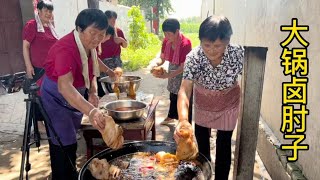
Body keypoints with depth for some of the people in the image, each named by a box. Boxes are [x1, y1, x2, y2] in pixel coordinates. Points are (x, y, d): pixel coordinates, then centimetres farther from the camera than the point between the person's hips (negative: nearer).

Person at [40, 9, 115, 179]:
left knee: (70, 141, 21)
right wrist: (91, 111, -63)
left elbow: (91, 72, 7)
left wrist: (93, 92, -13)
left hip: (74, 99, 8)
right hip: (56, 99, -8)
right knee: (64, 146, -7)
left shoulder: (89, 45, -7)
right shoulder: (66, 49, -34)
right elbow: (64, 86, -49)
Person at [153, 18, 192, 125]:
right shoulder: (166, 41, -10)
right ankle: (171, 116, 44)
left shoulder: (185, 43, -29)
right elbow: (162, 58, -2)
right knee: (173, 96, 23)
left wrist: (166, 75, -31)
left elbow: (182, 67, -27)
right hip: (172, 71, 7)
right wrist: (156, 65, -23)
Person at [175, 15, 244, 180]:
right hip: (202, 103, 2)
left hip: (228, 104, -1)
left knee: (224, 146, 4)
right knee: (201, 142, 18)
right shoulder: (193, 57, -30)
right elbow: (185, 89, -39)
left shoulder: (238, 53, -29)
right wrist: (183, 119, -54)